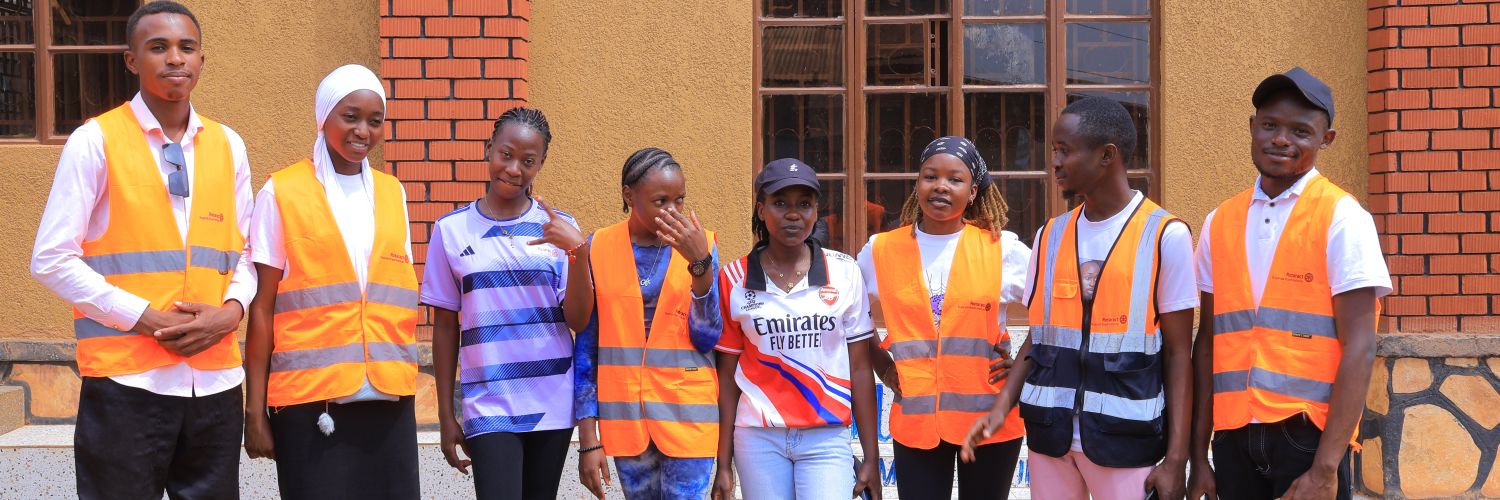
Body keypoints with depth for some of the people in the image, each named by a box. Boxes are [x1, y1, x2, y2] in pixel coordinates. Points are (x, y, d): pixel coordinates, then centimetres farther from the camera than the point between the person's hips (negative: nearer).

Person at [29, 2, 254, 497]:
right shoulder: (95, 141, -3)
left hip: (215, 378, 4)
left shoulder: (228, 146, 10)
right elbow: (52, 259, -6)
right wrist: (148, 318, -13)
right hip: (127, 380, -4)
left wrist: (230, 311, -6)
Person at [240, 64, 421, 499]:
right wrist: (255, 410, -5)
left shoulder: (393, 194, 11)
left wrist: (405, 382, 8)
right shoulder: (282, 193, -1)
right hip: (311, 399, -4)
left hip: (387, 399, 4)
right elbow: (262, 308, -2)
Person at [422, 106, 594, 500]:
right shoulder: (451, 230, 1)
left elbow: (578, 322, -3)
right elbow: (445, 327, 6)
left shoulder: (559, 228, 3)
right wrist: (445, 415, 6)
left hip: (553, 404, 1)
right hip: (488, 405, -1)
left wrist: (579, 252, -17)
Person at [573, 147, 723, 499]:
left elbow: (708, 337, -6)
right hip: (624, 414, 1)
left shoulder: (699, 243, 0)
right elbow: (586, 345, 3)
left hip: (687, 414, -1)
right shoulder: (599, 248, 1)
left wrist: (700, 263, -19)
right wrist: (588, 439, 0)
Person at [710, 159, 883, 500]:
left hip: (827, 438, 0)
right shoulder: (735, 279, 2)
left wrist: (872, 458, 3)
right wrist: (723, 465, 4)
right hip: (759, 440, 1)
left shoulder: (844, 273, 2)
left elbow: (859, 368, 4)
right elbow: (727, 375, 6)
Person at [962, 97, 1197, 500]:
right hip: (1050, 434, 4)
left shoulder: (1165, 236, -5)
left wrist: (1176, 459, -9)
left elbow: (1178, 354, -5)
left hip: (1126, 438, -4)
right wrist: (1001, 408, -1)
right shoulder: (1050, 236, 7)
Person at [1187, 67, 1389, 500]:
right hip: (1233, 437, 4)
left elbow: (1358, 348, -10)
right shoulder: (1219, 222, 6)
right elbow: (1208, 342, 9)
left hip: (1307, 435, -4)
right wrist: (1198, 453, 5)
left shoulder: (1342, 219, -6)